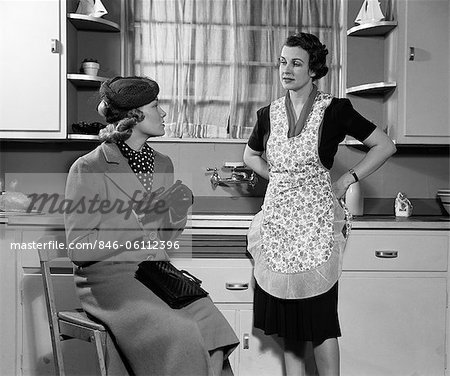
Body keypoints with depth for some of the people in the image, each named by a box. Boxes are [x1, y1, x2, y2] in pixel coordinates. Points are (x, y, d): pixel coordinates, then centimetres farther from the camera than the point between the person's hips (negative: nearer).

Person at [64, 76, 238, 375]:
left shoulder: (163, 164, 12)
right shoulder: (89, 168, -7)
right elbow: (79, 249, -11)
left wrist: (178, 212, -3)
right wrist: (140, 222, -15)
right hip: (109, 276, -5)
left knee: (209, 325, -20)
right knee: (178, 334, -26)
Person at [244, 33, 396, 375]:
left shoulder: (334, 110, -5)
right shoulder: (269, 114, 7)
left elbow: (385, 146, -1)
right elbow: (250, 156, 25)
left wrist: (346, 181, -3)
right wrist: (281, 179, 12)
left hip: (315, 220, -4)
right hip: (278, 216, 4)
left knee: (319, 317, -1)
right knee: (286, 316, 10)